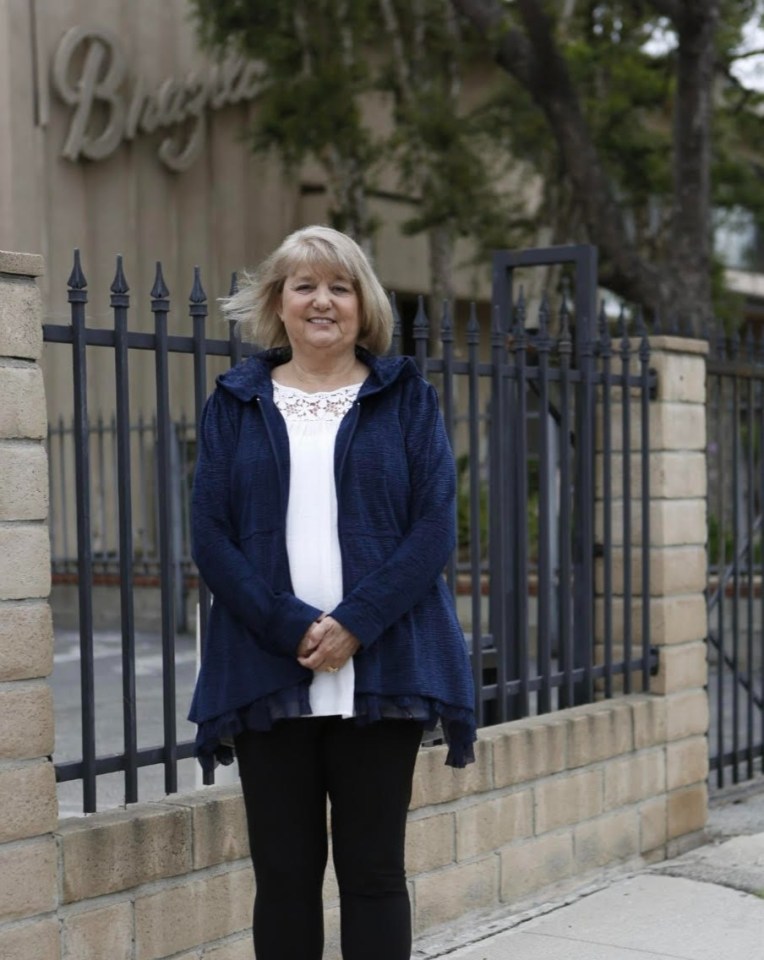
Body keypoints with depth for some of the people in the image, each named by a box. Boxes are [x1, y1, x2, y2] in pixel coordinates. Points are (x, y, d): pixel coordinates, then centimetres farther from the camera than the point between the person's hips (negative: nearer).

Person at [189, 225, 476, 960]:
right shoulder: (236, 404, 9)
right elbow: (211, 537, 1)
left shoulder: (405, 397, 7)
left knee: (374, 870, 4)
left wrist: (355, 623, -14)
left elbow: (434, 527, -2)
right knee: (284, 872, 6)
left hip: (380, 670, -1)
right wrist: (292, 628, -13)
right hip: (267, 673, 1)